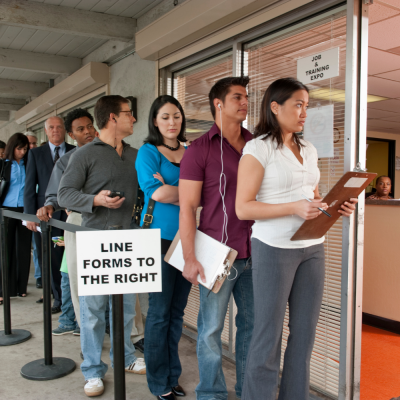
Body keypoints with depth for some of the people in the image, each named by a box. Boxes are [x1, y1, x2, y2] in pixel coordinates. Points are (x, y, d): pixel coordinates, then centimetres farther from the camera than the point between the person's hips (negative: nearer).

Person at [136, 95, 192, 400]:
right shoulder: (148, 151, -1)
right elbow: (155, 191, -16)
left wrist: (170, 191, -12)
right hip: (160, 237, -5)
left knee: (177, 310, 12)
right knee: (160, 311, 3)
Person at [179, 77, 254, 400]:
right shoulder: (200, 149, -3)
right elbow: (187, 207, -6)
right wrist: (190, 258, -11)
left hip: (254, 253, 5)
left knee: (253, 323, 13)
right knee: (211, 329, 7)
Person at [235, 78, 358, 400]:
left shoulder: (309, 150, 14)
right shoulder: (259, 148, -7)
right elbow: (243, 208, -12)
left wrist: (337, 207, 0)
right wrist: (294, 208, -21)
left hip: (313, 247, 6)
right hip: (274, 248, -6)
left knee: (304, 332, 11)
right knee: (269, 335, 3)